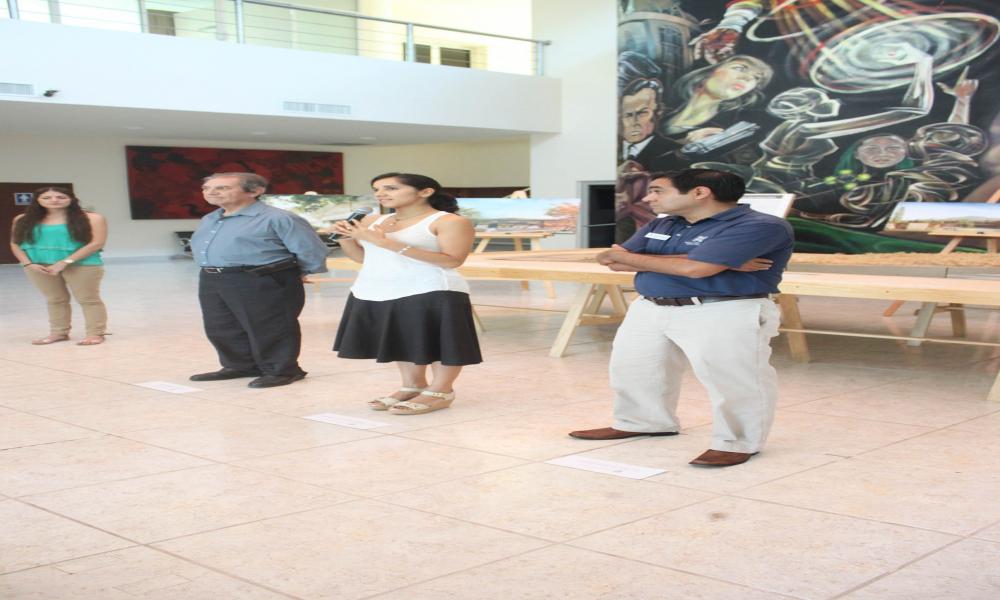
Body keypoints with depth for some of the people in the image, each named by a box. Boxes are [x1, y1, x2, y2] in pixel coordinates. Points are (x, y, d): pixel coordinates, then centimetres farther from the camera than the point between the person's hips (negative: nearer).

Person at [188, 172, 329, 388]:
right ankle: (241, 366, 31)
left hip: (262, 283, -8)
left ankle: (281, 371, 13)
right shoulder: (208, 220, 14)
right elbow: (205, 249, 31)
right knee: (221, 329, 14)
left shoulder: (277, 218, -12)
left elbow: (310, 249, -9)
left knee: (268, 329, -1)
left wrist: (299, 275, 4)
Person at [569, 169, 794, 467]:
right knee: (632, 369, 17)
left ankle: (737, 443, 15)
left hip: (726, 315, -8)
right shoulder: (660, 226, 10)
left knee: (733, 381, -3)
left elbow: (694, 268, -25)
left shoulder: (759, 226, -16)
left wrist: (625, 256, -9)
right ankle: (642, 422, 36)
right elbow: (613, 261, 0)